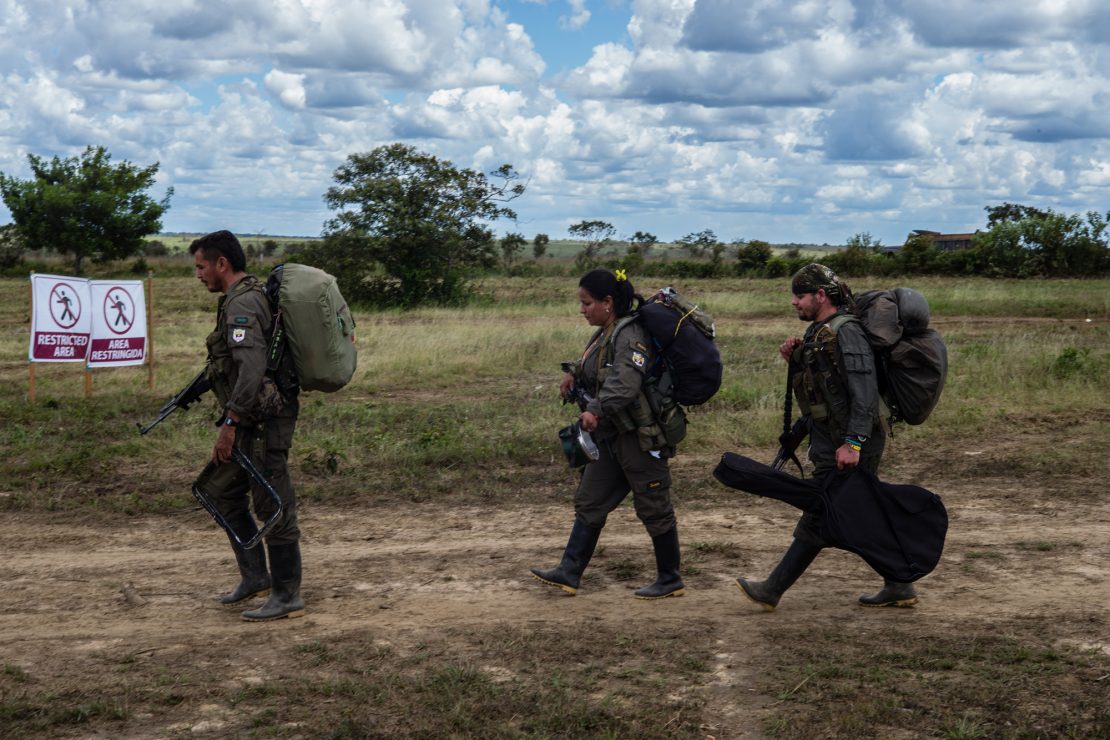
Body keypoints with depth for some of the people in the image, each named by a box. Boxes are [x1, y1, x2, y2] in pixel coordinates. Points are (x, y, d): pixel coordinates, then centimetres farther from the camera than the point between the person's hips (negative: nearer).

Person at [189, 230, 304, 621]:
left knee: (273, 505, -3)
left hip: (263, 421, -11)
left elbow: (251, 365, -29)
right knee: (220, 490, 19)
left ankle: (287, 597, 6)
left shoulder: (242, 304, -17)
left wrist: (230, 422, -28)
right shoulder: (254, 296, 16)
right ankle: (255, 576, 24)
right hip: (254, 421, 11)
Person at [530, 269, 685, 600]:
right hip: (612, 436, 10)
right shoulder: (604, 334, 10)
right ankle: (569, 573, 14)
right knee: (589, 502, 10)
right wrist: (574, 373, 6)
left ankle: (671, 581, 14)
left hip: (640, 437, -10)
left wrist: (597, 410, -42)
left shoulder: (630, 335, -19)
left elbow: (625, 383, -33)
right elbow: (594, 371, 25)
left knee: (653, 508, 2)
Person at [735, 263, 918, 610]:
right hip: (831, 443, 10)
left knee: (817, 521, -2)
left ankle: (772, 591, 3)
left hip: (848, 448, -10)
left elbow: (864, 392, -23)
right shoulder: (819, 334, 14)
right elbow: (814, 386, 22)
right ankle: (899, 587, 21)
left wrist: (852, 443, -27)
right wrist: (794, 360, 5)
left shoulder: (846, 333, -16)